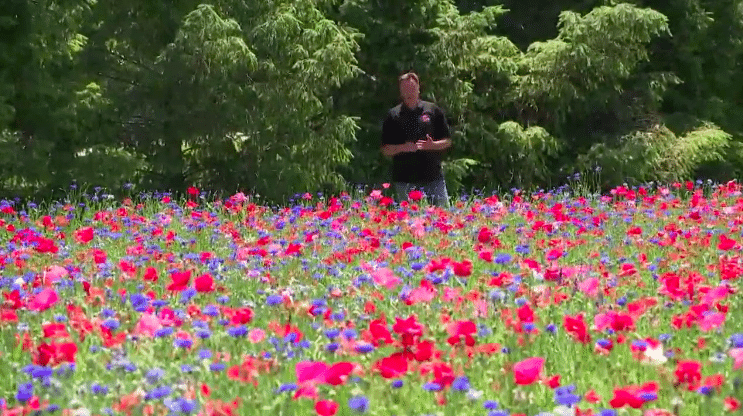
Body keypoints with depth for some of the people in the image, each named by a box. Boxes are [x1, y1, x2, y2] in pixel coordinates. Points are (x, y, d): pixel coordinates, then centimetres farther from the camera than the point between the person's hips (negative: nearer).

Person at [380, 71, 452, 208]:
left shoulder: (433, 110, 9)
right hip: (405, 180, -1)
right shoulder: (393, 115, 7)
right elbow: (385, 149, 6)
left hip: (433, 177, 1)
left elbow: (447, 141, 11)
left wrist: (432, 145, -10)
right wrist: (403, 148, -13)